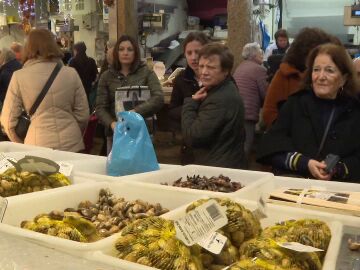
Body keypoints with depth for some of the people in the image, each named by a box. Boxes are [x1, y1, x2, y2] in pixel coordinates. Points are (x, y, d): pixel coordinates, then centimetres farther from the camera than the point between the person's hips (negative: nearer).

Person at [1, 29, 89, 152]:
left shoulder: (19, 76, -4)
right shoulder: (71, 73, -1)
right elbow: (82, 115, 3)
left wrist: (21, 147, 15)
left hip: (38, 145, -1)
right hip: (72, 145, 1)